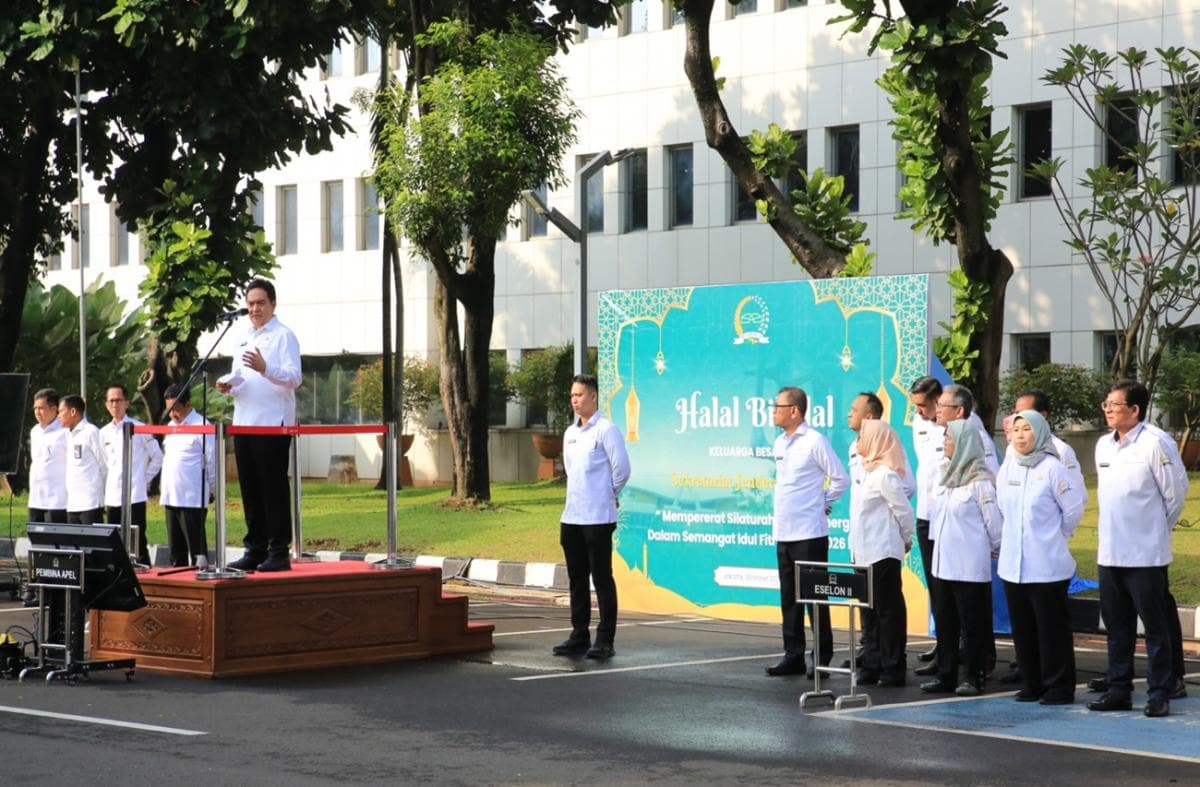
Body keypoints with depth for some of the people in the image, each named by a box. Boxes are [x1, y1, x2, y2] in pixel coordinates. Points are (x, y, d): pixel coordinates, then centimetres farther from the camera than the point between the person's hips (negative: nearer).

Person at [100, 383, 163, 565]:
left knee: (138, 541, -6)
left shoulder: (138, 428, -2)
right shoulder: (104, 433, 12)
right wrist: (103, 490, 10)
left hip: (134, 495, -5)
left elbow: (157, 456, 3)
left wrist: (146, 479, 0)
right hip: (112, 497, 5)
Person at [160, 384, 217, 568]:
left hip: (193, 499, -8)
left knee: (196, 546, -6)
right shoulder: (171, 426, 16)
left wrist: (209, 487, -2)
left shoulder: (201, 426, -9)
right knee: (175, 550, 13)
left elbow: (212, 461, -7)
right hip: (170, 497, 8)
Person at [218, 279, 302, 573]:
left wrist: (265, 368, -32)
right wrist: (228, 385, 1)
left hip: (273, 424, -7)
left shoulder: (283, 336, -4)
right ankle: (255, 551, 15)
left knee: (274, 488, -5)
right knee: (250, 490, 9)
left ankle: (279, 553, -3)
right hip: (243, 424, 7)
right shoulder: (244, 339, 19)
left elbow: (294, 378, -15)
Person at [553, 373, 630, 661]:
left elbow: (621, 469, -8)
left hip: (598, 517, -8)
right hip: (571, 516, 8)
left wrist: (608, 495, 3)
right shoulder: (570, 433, 15)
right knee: (577, 579, 11)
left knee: (602, 578, -4)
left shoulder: (606, 430, -8)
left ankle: (605, 641, -2)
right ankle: (579, 637, 18)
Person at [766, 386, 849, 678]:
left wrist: (824, 504, 0)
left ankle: (823, 658, 2)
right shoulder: (780, 442, 13)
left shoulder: (815, 441, -10)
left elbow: (841, 478, -8)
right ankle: (793, 656, 16)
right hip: (783, 532, 8)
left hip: (809, 533, -8)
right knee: (789, 598, 10)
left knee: (813, 597, -3)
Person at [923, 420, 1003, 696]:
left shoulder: (980, 481, -14)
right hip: (945, 562, 8)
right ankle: (946, 675, 18)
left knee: (972, 622, 0)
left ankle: (974, 677, 8)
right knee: (945, 620, 11)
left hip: (970, 565, -8)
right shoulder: (949, 476, 11)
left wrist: (995, 549, -2)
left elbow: (994, 521, -11)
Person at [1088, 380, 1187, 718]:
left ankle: (1159, 694, 5)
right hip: (1110, 552, 7)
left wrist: (1158, 528, 5)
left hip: (1146, 554, -7)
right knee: (1117, 627, 12)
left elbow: (1175, 493, -6)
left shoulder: (1153, 444, -12)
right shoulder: (1103, 445, 9)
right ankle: (1118, 690, 19)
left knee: (1155, 626, 0)